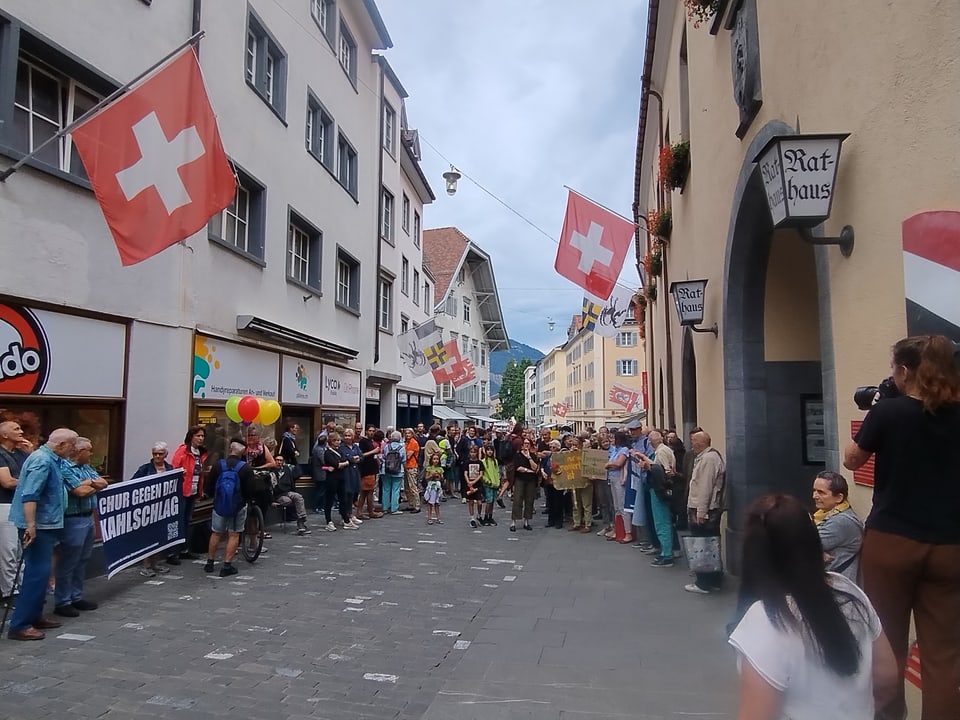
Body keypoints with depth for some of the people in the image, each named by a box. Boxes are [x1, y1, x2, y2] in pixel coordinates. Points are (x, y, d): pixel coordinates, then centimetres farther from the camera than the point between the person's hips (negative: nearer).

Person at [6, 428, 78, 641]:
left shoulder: (49, 459, 12)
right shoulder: (42, 461, -19)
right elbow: (29, 495, -27)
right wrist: (30, 525, -32)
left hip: (45, 524, 11)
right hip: (38, 525, -11)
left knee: (39, 572, 16)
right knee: (37, 573, -8)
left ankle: (34, 616, 25)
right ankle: (20, 625, -4)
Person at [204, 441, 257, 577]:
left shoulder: (218, 465, -9)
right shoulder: (246, 468, -14)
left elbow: (207, 488, -2)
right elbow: (252, 490, -12)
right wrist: (246, 499, 9)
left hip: (219, 505, 2)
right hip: (238, 506, -2)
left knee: (216, 534, 18)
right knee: (234, 535, 6)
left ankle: (209, 563, 27)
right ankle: (227, 566, 5)